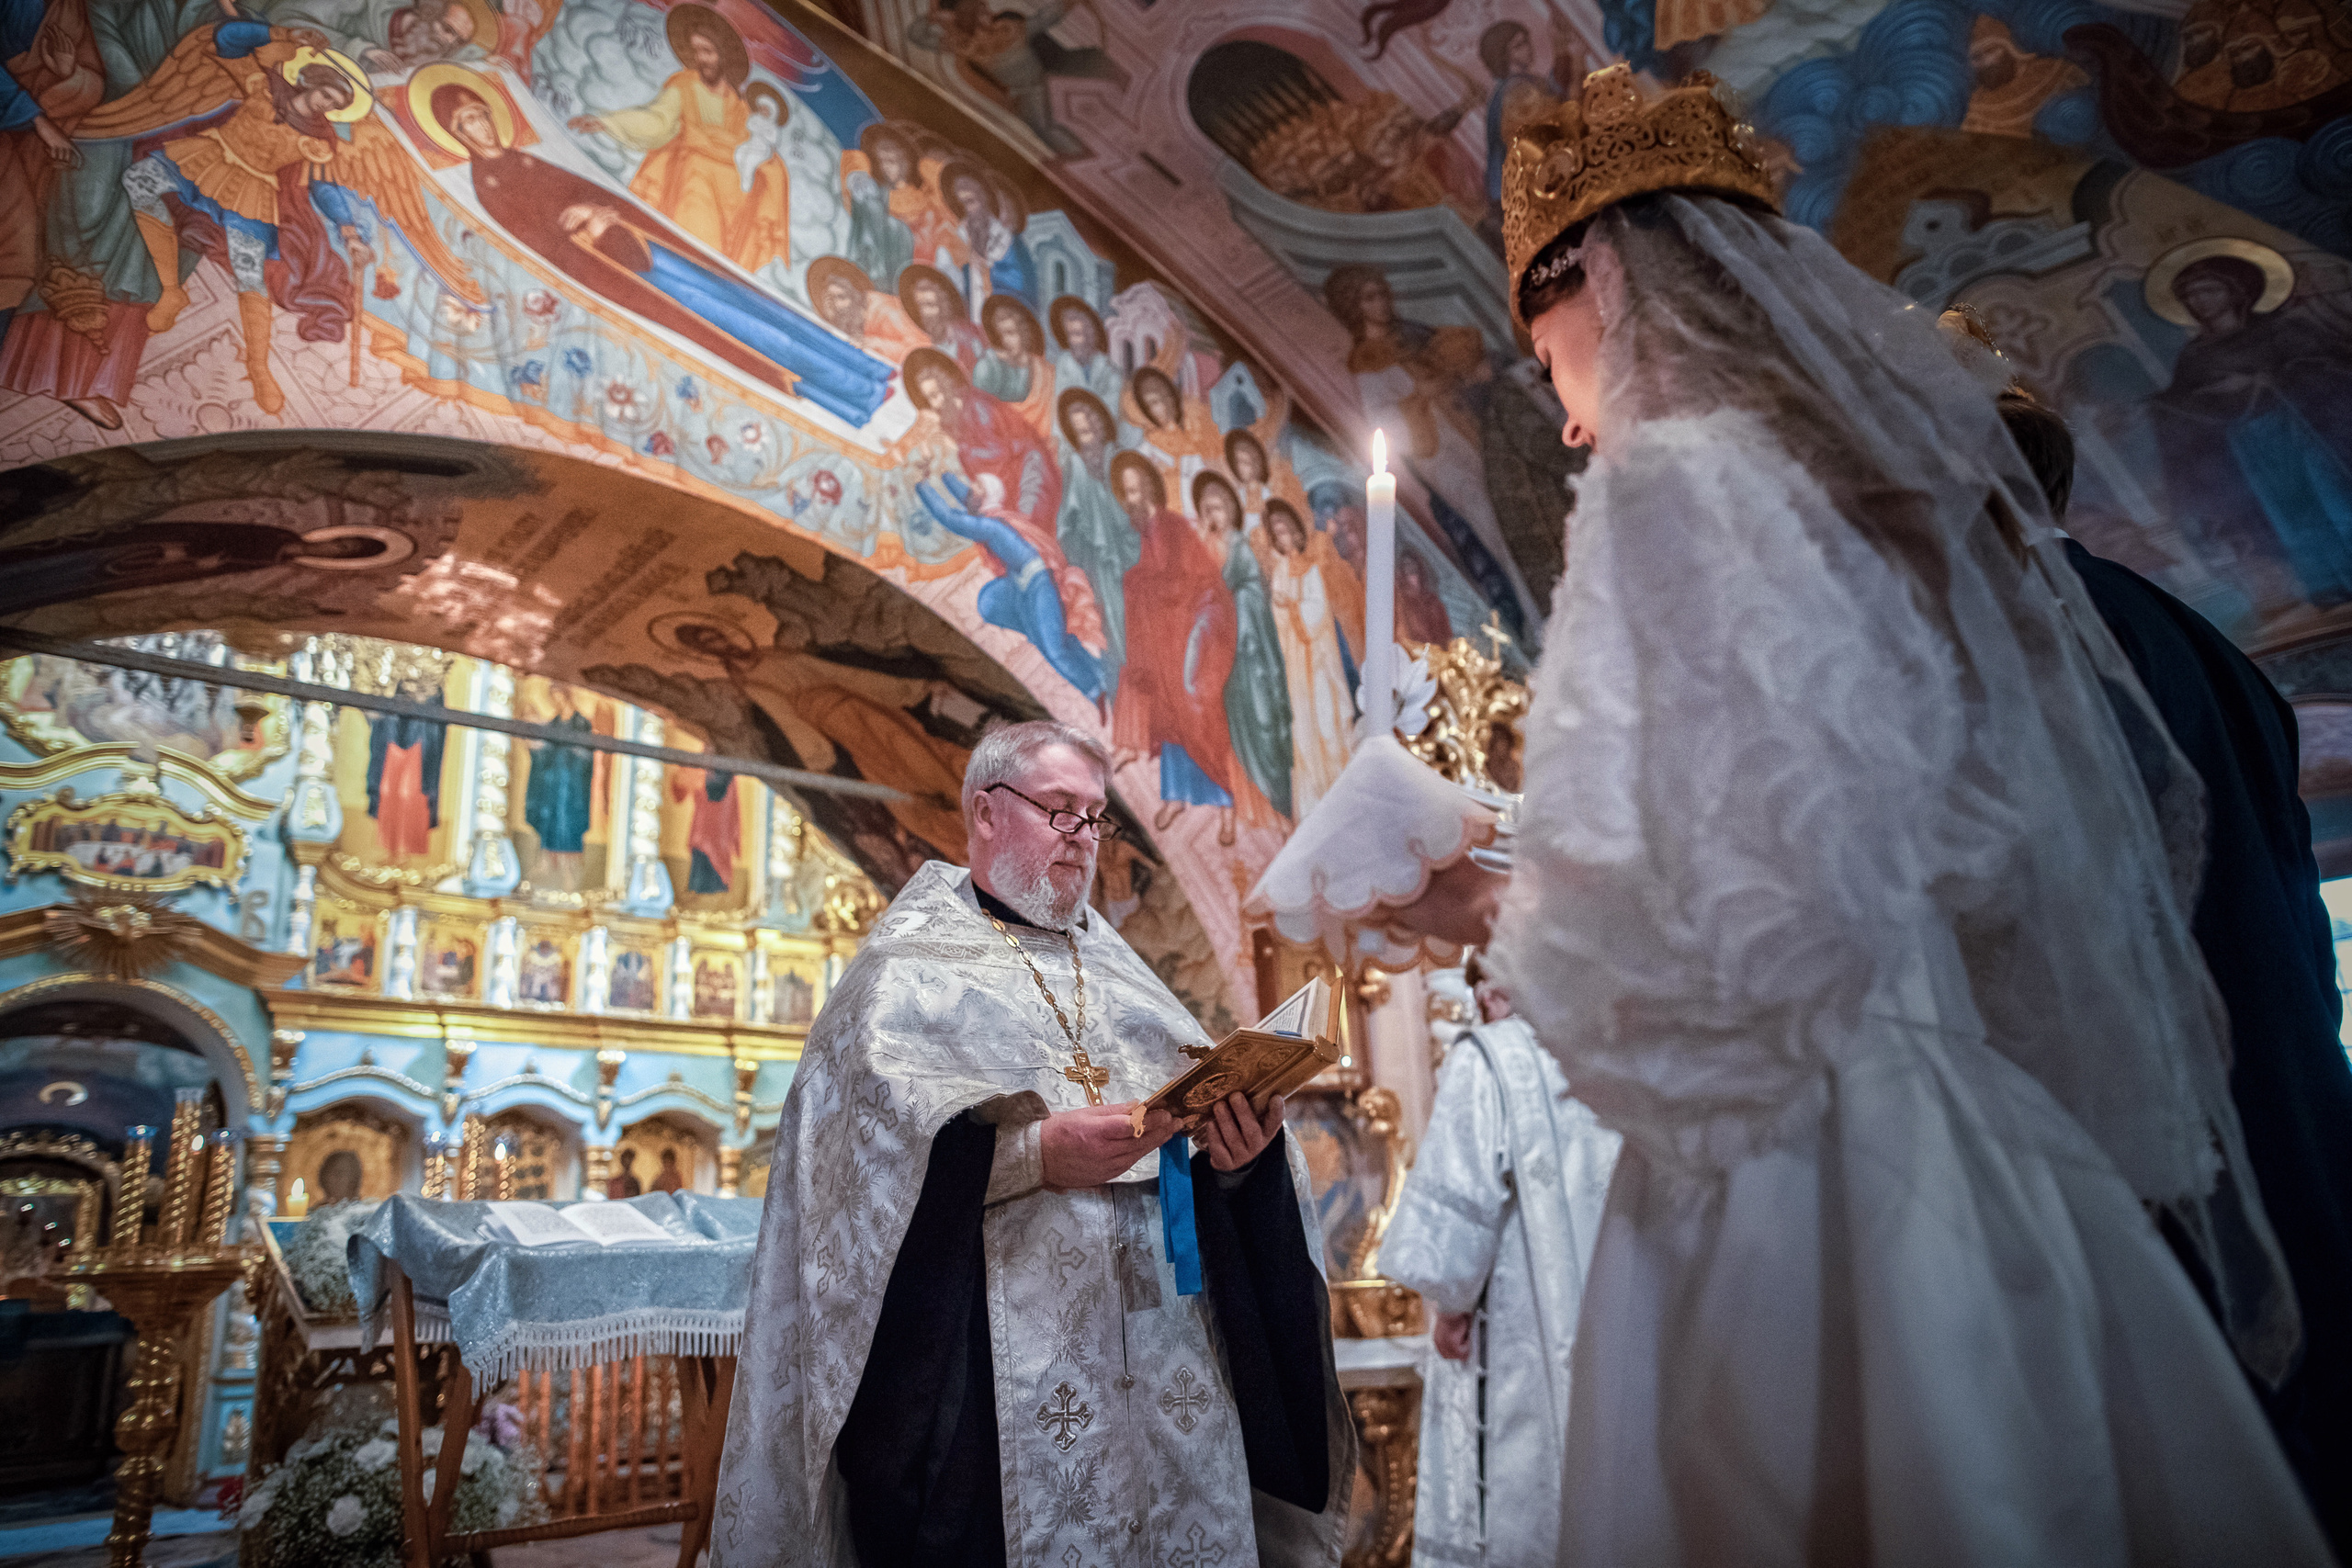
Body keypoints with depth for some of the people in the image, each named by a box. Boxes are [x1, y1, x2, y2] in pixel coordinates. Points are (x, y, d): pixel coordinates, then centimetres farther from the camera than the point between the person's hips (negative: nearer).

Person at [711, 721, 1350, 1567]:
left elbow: (1201, 1094, 11)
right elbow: (871, 1133, -13)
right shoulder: (910, 962, 2)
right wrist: (1036, 1152, -25)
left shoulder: (1115, 967, 19)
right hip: (1004, 1356, -5)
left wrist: (1238, 1145, -12)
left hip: (1162, 1342, 5)